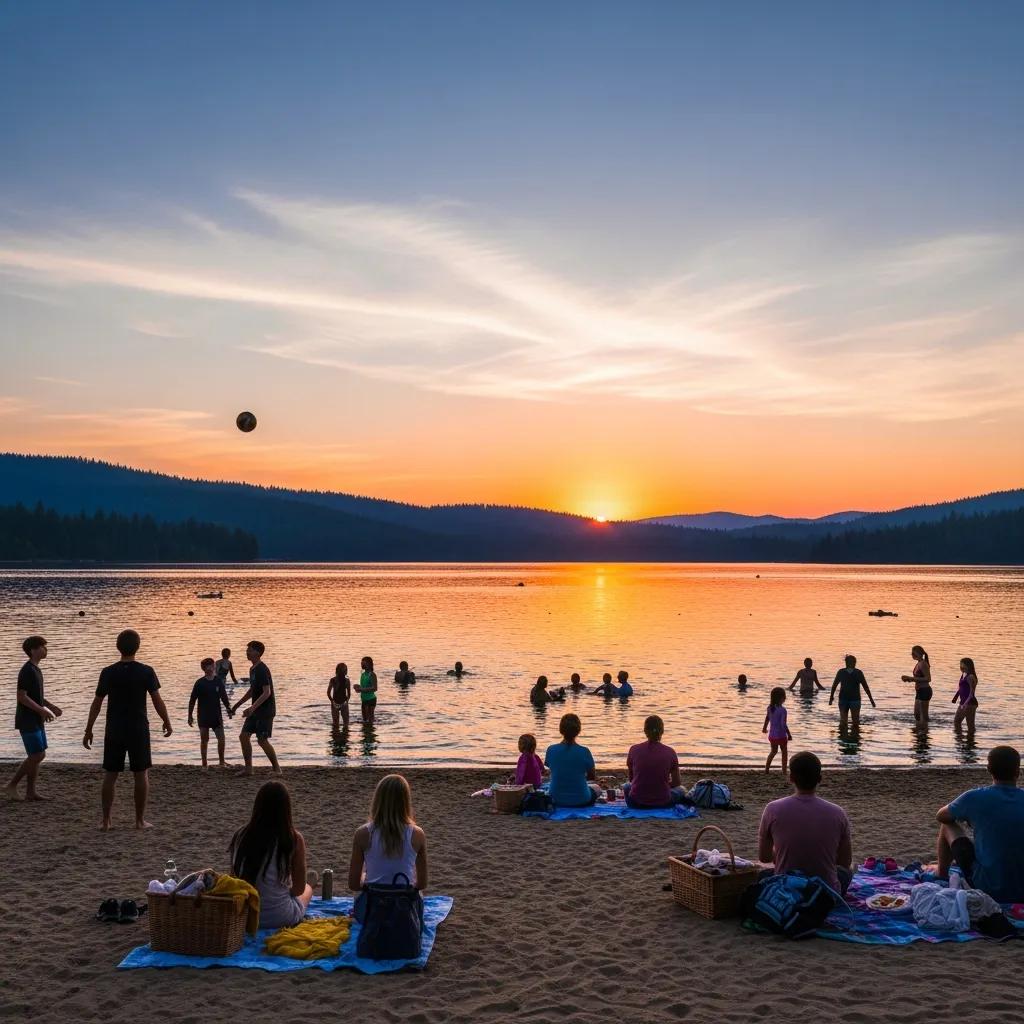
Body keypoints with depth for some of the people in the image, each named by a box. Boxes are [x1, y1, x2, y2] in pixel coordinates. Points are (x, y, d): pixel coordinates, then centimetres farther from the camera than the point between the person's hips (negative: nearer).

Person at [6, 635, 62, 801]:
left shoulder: (36, 670, 14)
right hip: (28, 721, -9)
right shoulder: (27, 671, -16)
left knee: (39, 755, 8)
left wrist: (51, 706, 14)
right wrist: (42, 710, -21)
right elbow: (22, 696, -21)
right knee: (36, 755, -8)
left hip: (36, 721, 9)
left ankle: (31, 791, 12)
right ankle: (12, 784, 4)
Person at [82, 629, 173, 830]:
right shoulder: (146, 672, -7)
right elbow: (157, 701, -5)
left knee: (110, 775, 9)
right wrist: (167, 722, 9)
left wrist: (88, 730, 8)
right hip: (139, 730, -2)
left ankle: (107, 820, 9)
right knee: (141, 774, 6)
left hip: (114, 730, 2)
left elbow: (97, 703, 0)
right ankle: (140, 820, 8)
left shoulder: (108, 672, -3)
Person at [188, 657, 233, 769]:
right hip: (203, 716, -2)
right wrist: (190, 716, -3)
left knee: (221, 739, 0)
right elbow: (192, 700, -4)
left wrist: (229, 709, -1)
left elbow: (224, 697, 8)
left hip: (216, 715, 2)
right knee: (204, 740, 3)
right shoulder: (199, 683, -9)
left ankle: (222, 762, 18)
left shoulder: (218, 681, 0)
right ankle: (204, 765, 13)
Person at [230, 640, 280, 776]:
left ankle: (276, 768, 6)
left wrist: (252, 707, -33)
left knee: (262, 740, -8)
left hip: (266, 710, -9)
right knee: (244, 736, 6)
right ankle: (248, 768, 13)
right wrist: (237, 705, 24)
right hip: (256, 710, 9)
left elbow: (267, 693, -25)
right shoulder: (253, 669, 12)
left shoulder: (262, 670, -18)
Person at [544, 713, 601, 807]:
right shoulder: (584, 752, -17)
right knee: (596, 788, 31)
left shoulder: (551, 750, -10)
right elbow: (592, 777, -1)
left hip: (556, 800, 3)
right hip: (580, 800, -3)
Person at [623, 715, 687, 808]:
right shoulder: (670, 752, -7)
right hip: (662, 803, 0)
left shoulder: (634, 750, -6)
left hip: (636, 802, 1)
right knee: (680, 790, 32)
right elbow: (677, 783, 5)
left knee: (626, 786, 36)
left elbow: (631, 779, 8)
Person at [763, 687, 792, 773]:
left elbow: (767, 718, 13)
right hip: (781, 736, -6)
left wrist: (764, 727, 30)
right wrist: (789, 734, -14)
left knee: (773, 751, 24)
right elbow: (783, 724, -25)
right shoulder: (782, 710, -23)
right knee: (784, 753, 12)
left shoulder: (770, 708, -3)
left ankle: (766, 769, 25)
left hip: (772, 735, 6)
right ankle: (784, 771, 12)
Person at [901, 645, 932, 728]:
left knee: (923, 715, -4)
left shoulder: (923, 664, -17)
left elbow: (928, 679, -23)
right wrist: (909, 679, 6)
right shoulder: (918, 663, 13)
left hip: (924, 691, -10)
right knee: (916, 714, 15)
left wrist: (912, 678, -23)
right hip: (919, 691, 10)